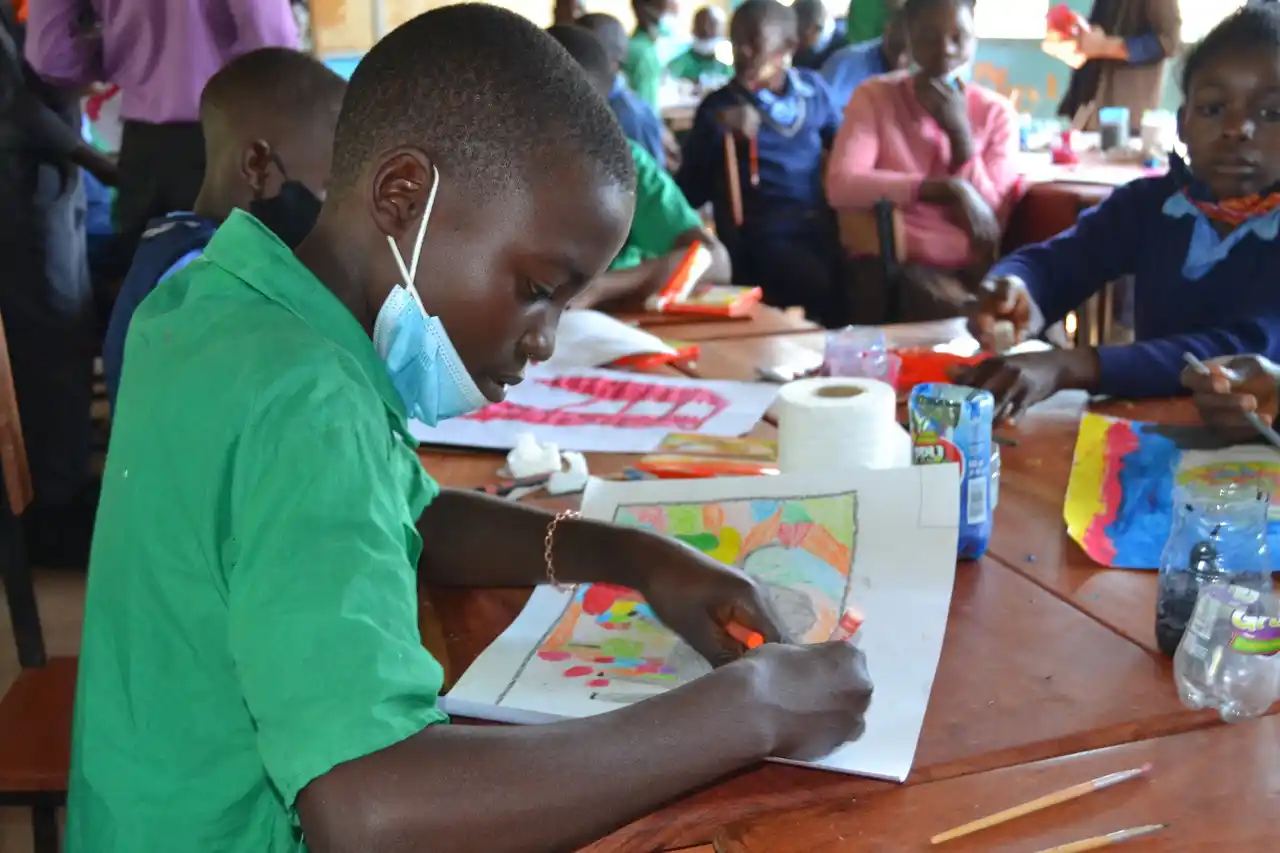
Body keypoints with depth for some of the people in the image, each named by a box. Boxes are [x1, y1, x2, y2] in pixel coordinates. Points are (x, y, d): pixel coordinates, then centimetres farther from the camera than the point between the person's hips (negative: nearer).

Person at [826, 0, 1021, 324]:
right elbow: (840, 186, -17)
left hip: (972, 267, 3)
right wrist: (947, 189, -23)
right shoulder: (875, 96, 0)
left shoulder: (997, 112, 6)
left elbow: (992, 222, -3)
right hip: (895, 262, -2)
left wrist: (960, 131, -12)